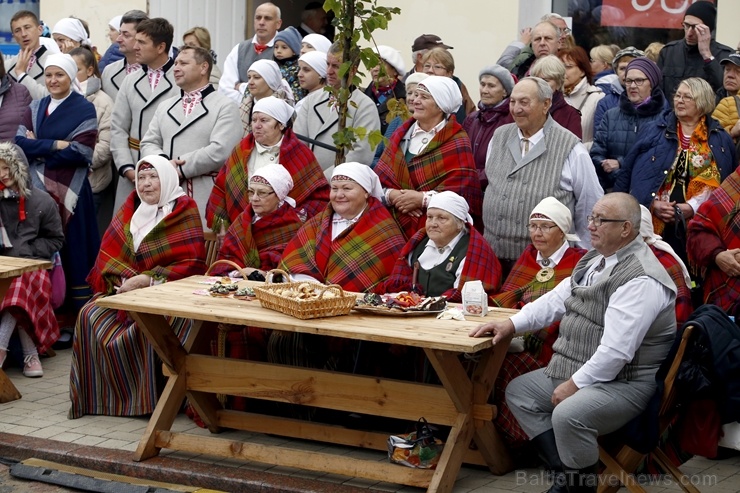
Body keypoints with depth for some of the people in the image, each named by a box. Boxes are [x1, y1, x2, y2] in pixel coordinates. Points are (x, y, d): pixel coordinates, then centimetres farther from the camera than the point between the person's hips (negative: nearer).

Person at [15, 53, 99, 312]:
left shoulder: (84, 109, -1)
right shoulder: (36, 107, 13)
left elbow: (81, 152, -12)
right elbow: (20, 143, 0)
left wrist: (38, 149, -7)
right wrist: (56, 145, -12)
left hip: (69, 191, -4)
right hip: (38, 190, 4)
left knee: (73, 251, -3)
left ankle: (80, 308, 0)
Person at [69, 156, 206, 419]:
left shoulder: (184, 212, -1)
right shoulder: (129, 210, 14)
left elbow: (193, 263, -10)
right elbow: (108, 253, 9)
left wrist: (146, 280, -18)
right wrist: (122, 281, -13)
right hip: (124, 290, 5)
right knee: (90, 317, -22)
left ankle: (146, 397, -18)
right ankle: (99, 395, -12)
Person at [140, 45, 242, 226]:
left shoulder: (224, 107, 0)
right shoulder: (165, 106, 21)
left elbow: (220, 151, -13)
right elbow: (148, 143, 13)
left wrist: (180, 168, -10)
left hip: (206, 199, -5)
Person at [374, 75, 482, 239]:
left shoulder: (457, 143, -3)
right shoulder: (401, 135, 13)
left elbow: (463, 191, -13)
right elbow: (379, 178, 9)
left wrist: (423, 199, -18)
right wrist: (391, 195, -12)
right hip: (398, 227, 4)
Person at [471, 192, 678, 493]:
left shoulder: (640, 279, -23)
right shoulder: (595, 260, 9)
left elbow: (616, 350, -27)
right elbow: (556, 299, 16)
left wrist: (575, 385, -22)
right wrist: (511, 325, 5)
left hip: (624, 382, -11)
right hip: (578, 372, 11)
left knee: (568, 415, -34)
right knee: (518, 391, 14)